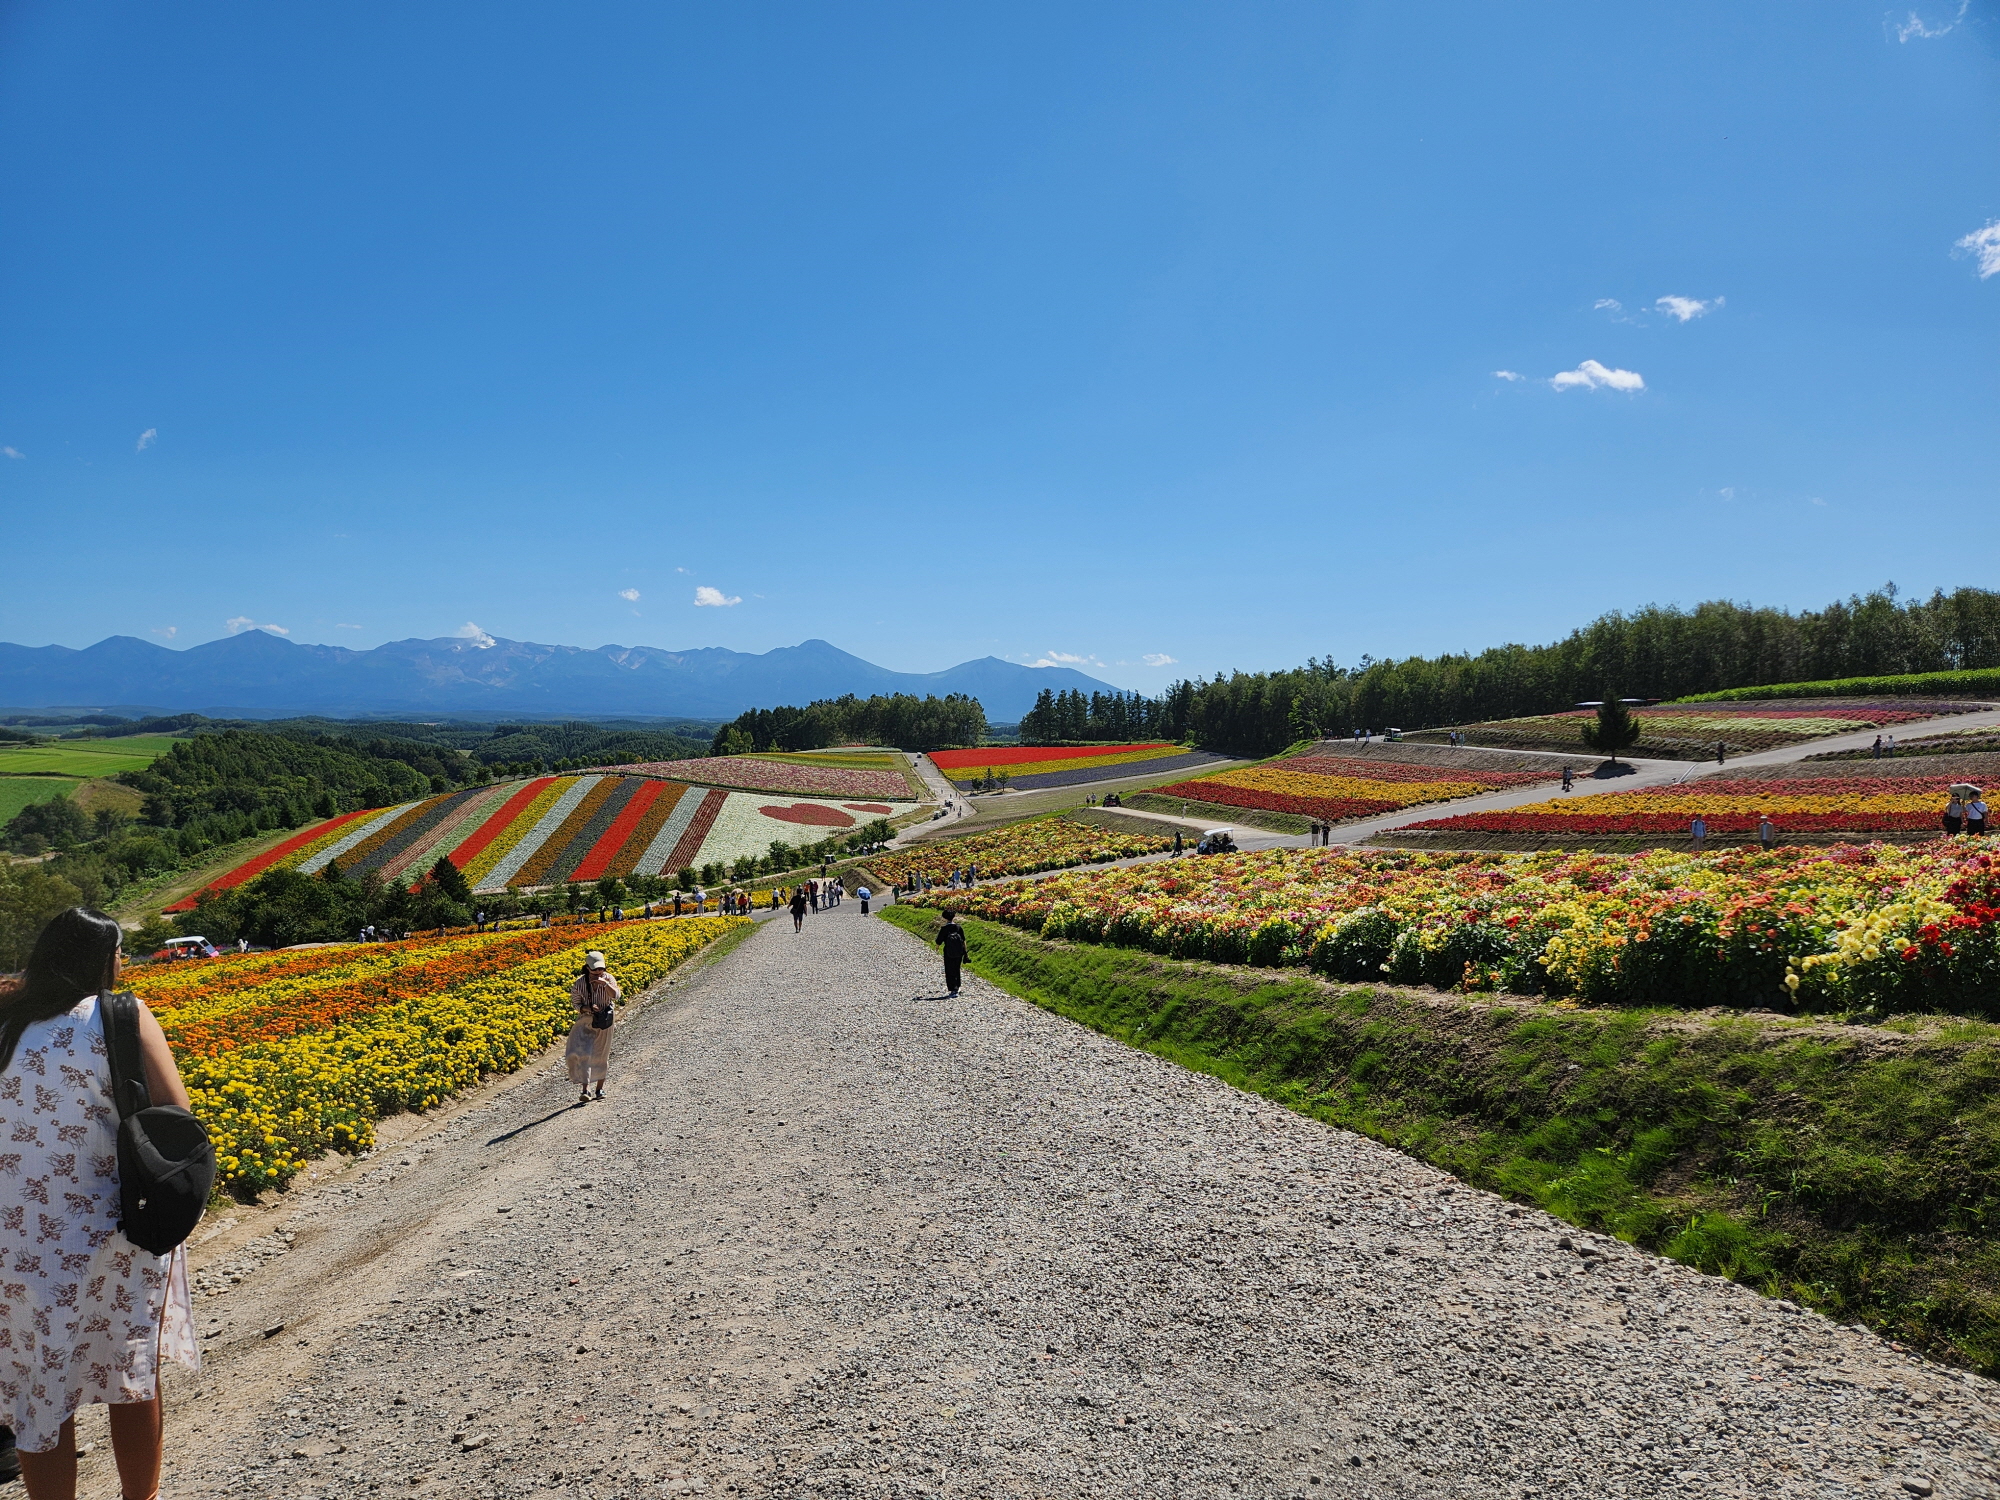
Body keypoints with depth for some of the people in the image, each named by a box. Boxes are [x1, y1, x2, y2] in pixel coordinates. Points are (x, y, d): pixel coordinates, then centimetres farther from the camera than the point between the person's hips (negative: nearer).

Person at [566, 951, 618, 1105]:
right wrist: (588, 1009, -22)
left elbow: (615, 996, -24)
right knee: (582, 1053, -15)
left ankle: (600, 1088, 27)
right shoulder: (580, 983, -13)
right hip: (585, 1020, -1)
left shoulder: (608, 978, -11)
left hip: (604, 1021, 1)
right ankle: (585, 1089, -14)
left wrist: (605, 984, -39)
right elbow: (576, 1003, -4)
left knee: (601, 1055, 12)